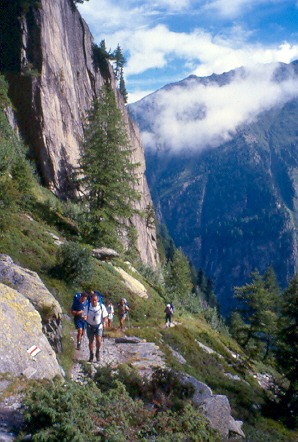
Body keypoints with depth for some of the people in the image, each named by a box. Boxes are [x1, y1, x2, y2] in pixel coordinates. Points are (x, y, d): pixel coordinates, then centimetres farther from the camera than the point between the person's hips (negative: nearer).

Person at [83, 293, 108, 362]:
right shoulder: (87, 307, -9)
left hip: (99, 326, -1)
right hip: (90, 326, 1)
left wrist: (104, 323, -12)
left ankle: (97, 352, 15)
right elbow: (85, 316, -8)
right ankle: (91, 355, 28)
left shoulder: (101, 306, -10)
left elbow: (105, 316, 0)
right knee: (91, 341, 9)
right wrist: (84, 318, -30)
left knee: (98, 341, -13)